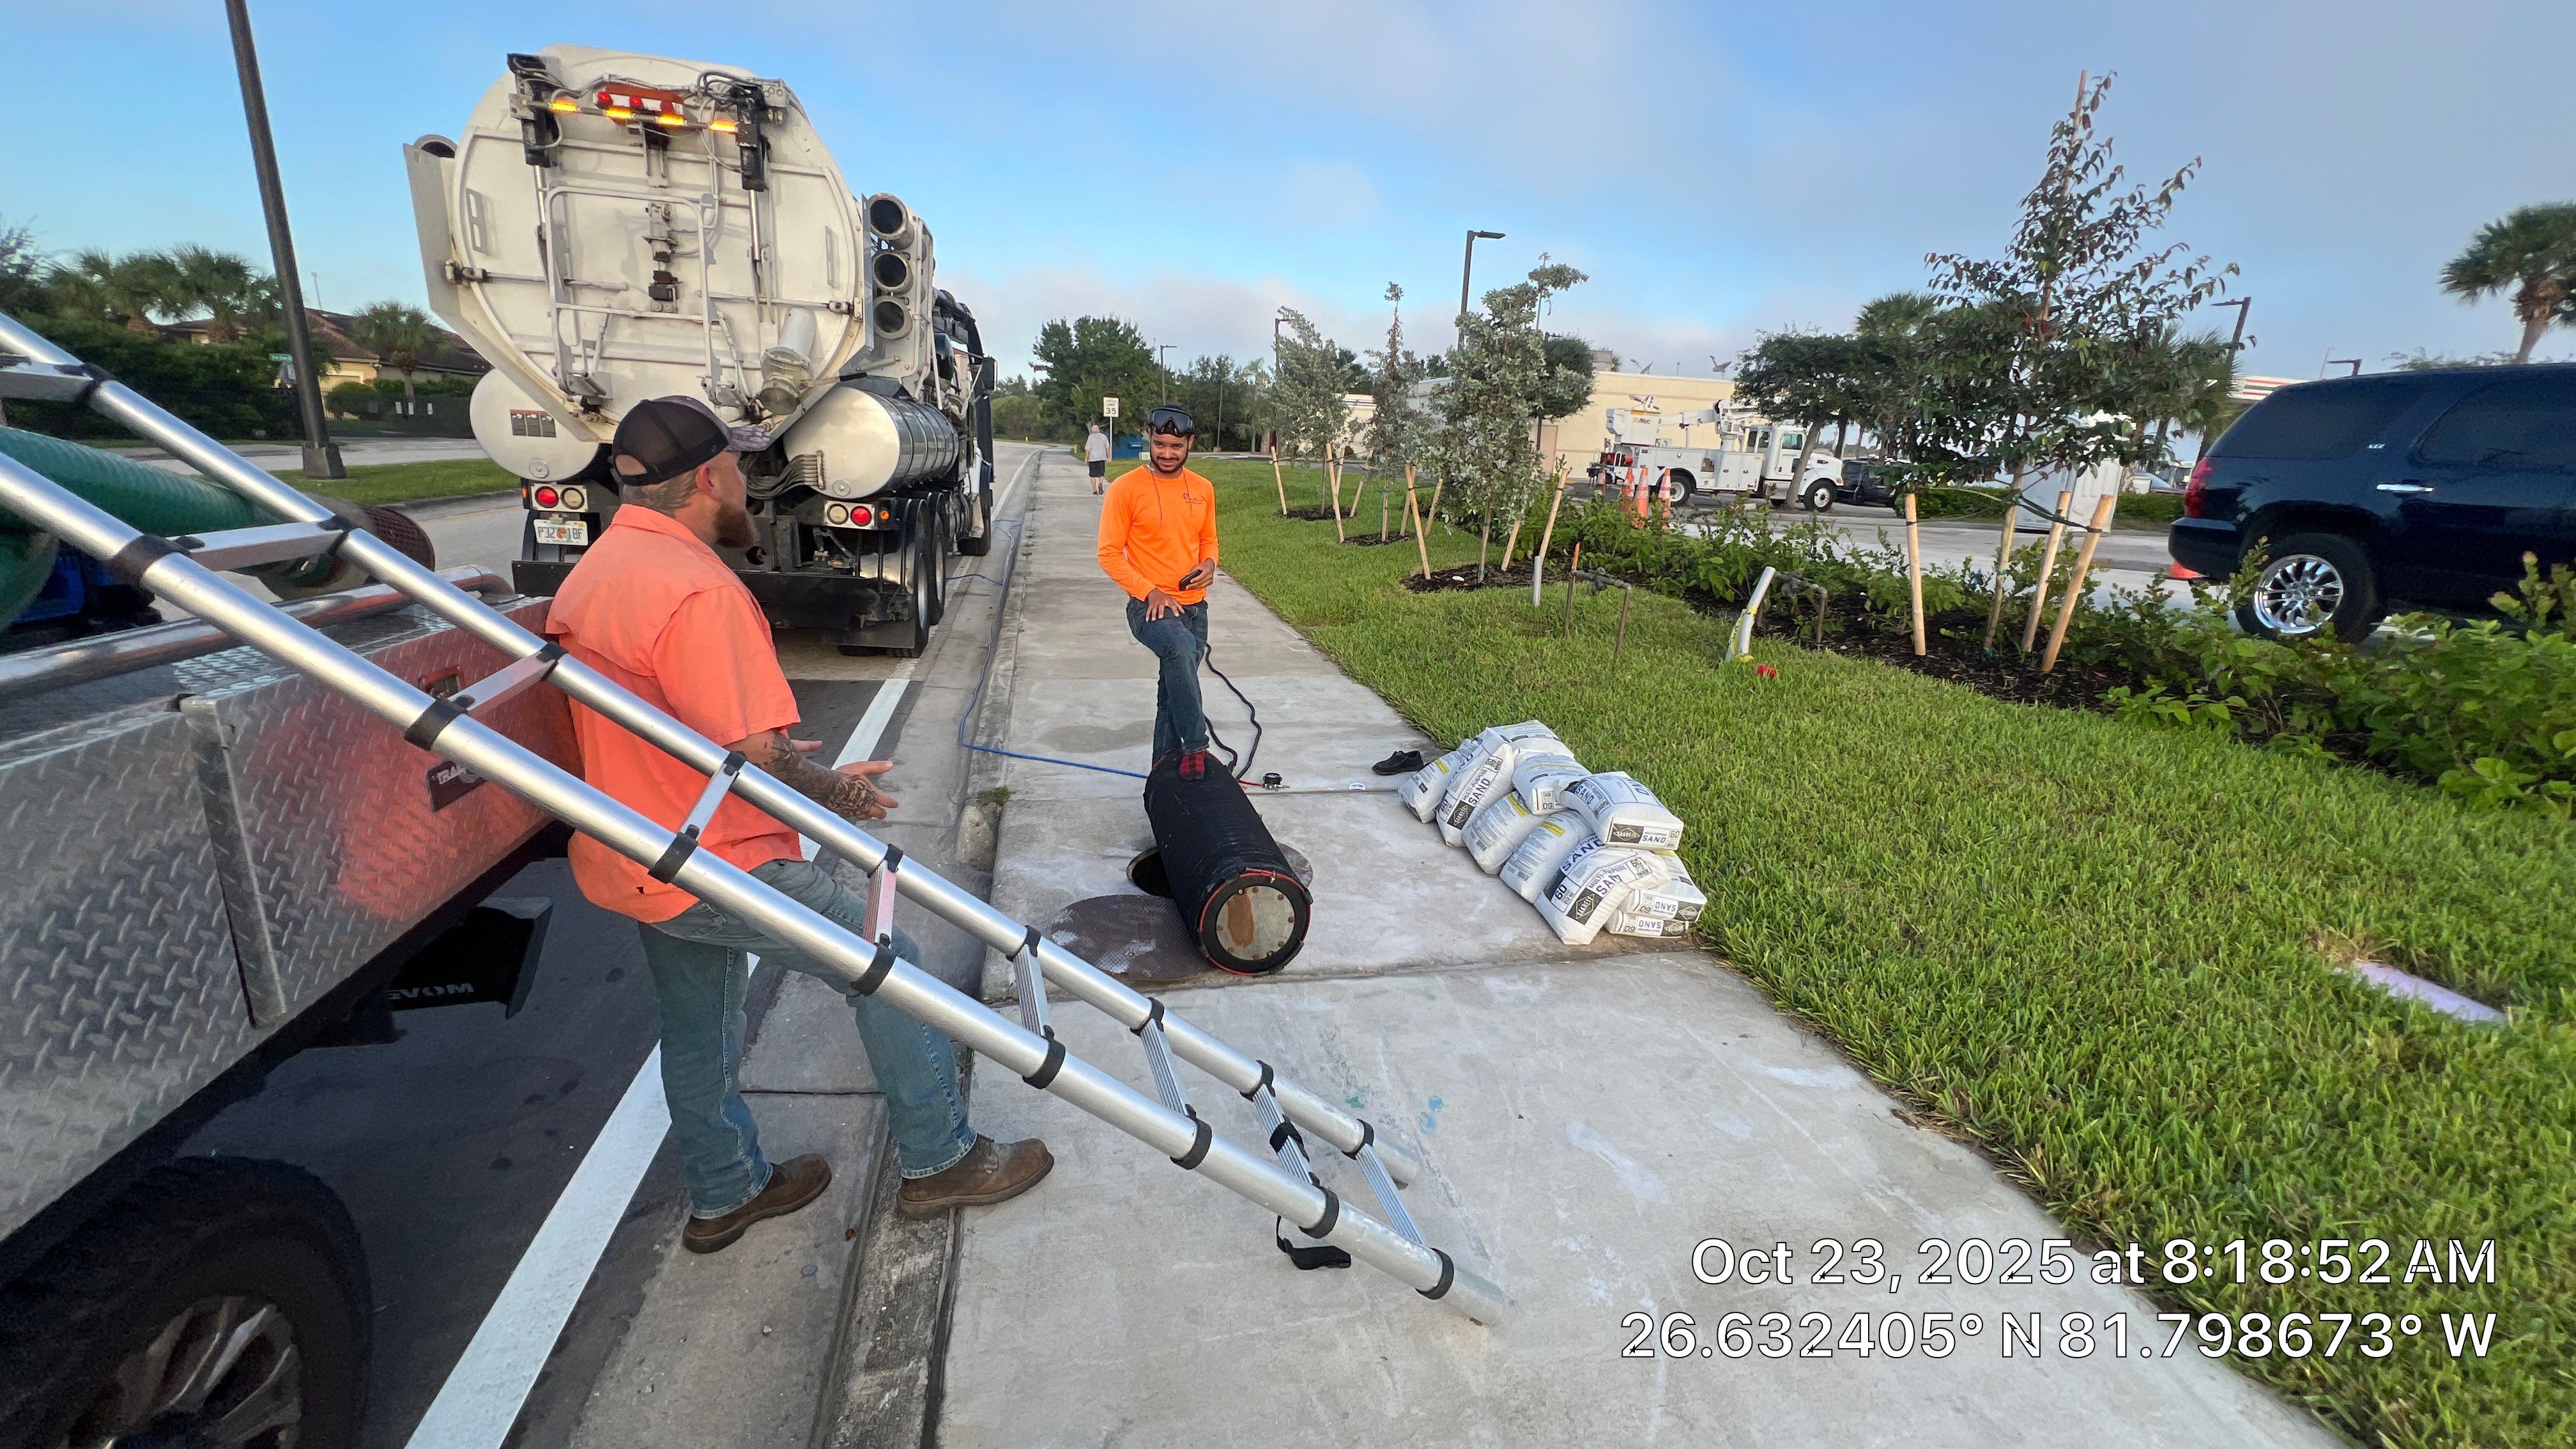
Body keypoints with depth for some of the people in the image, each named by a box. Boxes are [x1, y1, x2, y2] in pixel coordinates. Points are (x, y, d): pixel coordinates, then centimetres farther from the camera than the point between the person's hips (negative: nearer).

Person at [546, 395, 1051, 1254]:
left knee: (697, 1031, 23)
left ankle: (724, 1193, 42)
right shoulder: (698, 588, -25)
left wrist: (761, 754, 18)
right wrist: (841, 796, -10)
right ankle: (938, 1162, 13)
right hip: (712, 863, -10)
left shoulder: (594, 572, 8)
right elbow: (757, 758, -28)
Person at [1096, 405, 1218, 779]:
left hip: (1194, 605, 6)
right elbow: (1110, 554, -7)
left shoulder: (1202, 489, 8)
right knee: (1181, 646, -35)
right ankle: (1195, 748, -24)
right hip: (1149, 605, -6)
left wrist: (1209, 564, -2)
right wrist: (1151, 592, -18)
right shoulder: (1126, 488, -7)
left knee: (1176, 686, 13)